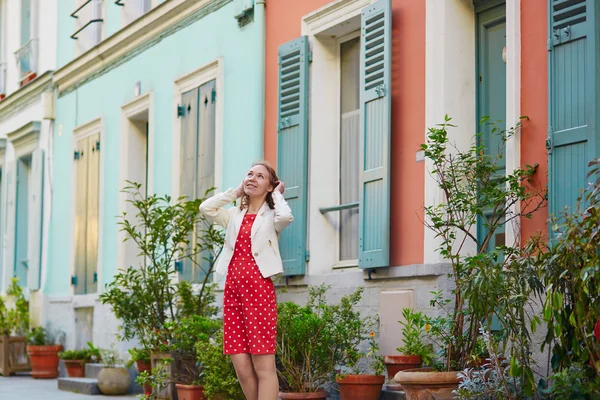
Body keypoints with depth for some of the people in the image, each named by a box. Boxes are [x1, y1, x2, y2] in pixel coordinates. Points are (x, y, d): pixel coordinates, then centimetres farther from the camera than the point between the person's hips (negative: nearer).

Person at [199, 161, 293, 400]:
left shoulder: (271, 216, 4)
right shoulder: (234, 216, 18)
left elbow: (286, 216, -19)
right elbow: (206, 208, 3)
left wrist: (277, 194, 0)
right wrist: (236, 192, 13)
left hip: (259, 289, -5)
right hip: (232, 290, 5)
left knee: (263, 366, -8)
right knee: (242, 367, 2)